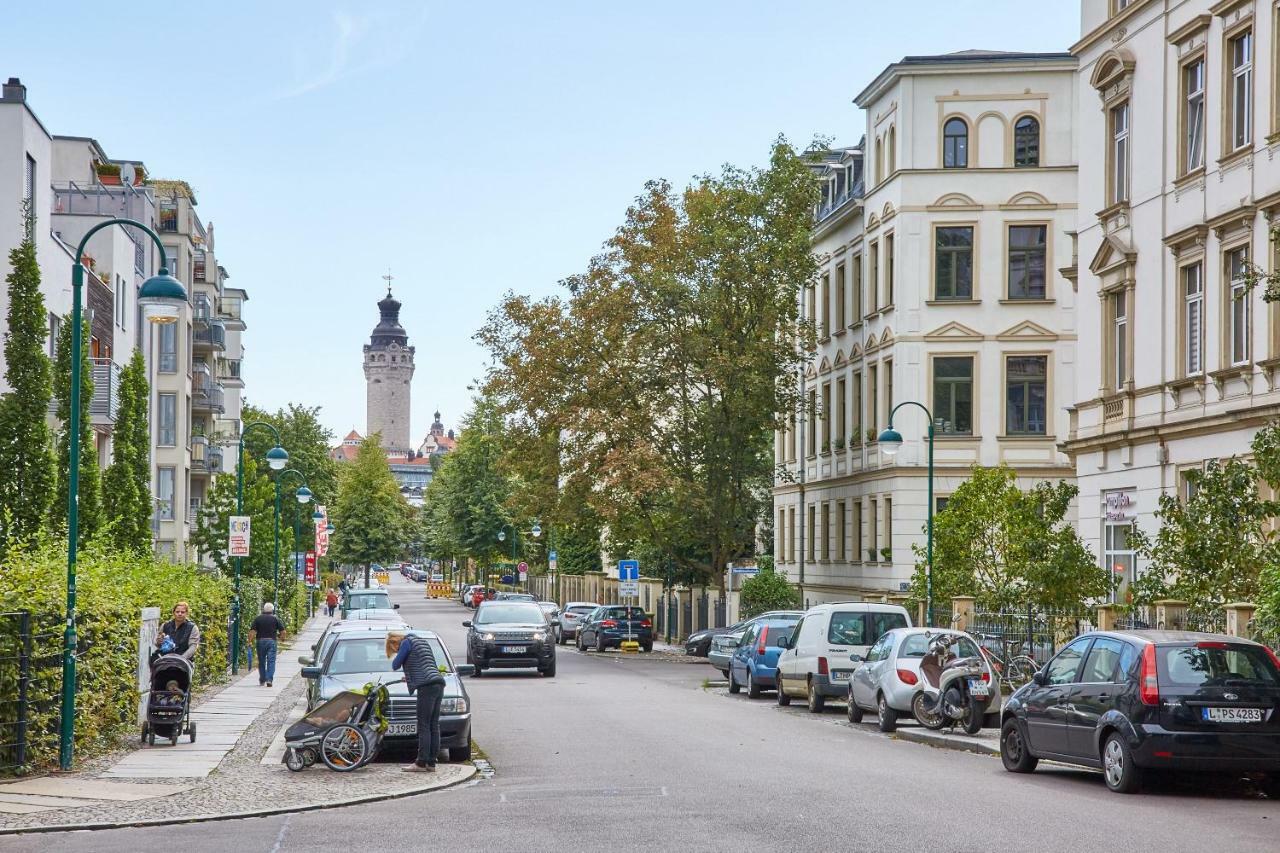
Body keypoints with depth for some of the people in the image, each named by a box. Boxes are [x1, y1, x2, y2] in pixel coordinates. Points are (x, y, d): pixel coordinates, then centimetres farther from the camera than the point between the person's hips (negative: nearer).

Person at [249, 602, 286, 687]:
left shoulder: (258, 618, 4)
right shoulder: (275, 618, 2)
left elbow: (252, 631, -5)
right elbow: (282, 630, -1)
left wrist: (251, 640, -3)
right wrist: (279, 636, 17)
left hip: (260, 641, 1)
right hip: (271, 641, -1)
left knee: (261, 662, 11)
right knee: (271, 661, -3)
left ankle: (262, 681, 17)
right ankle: (269, 679, -16)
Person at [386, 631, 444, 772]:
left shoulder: (407, 642, 2)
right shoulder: (423, 641, 27)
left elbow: (395, 665, 1)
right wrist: (411, 677, 36)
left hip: (427, 686, -8)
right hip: (439, 683, 8)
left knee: (424, 726, -8)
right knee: (434, 725, 6)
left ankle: (421, 763, -9)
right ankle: (431, 763, 6)